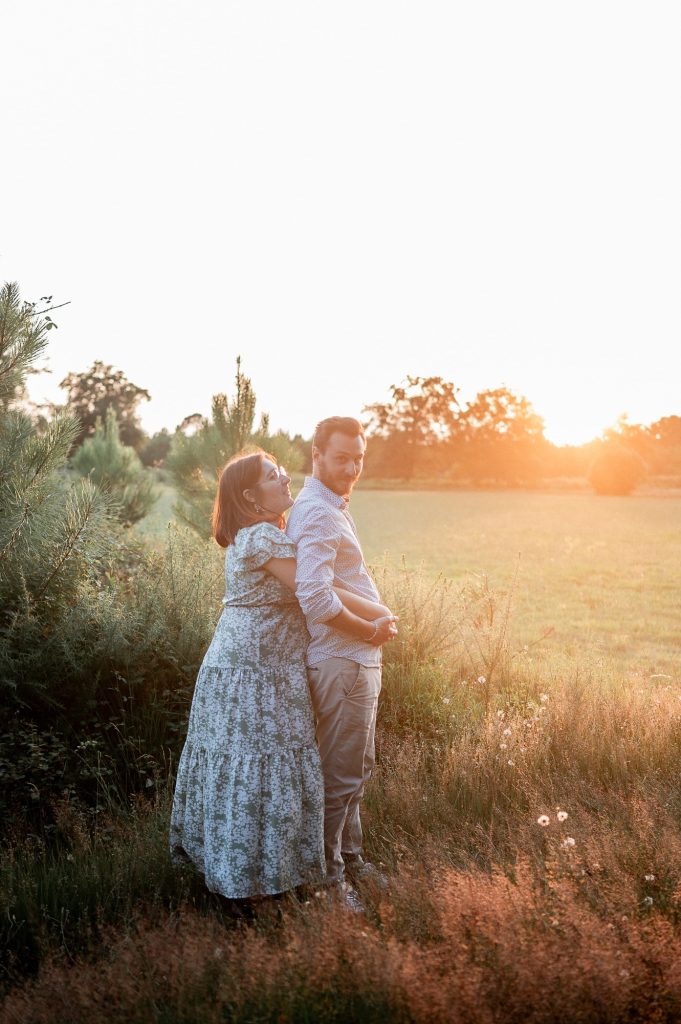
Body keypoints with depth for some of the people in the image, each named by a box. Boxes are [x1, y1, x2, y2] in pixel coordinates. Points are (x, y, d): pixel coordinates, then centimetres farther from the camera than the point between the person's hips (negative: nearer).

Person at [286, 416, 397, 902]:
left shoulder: (332, 508, 14)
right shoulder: (317, 513, -19)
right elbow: (316, 598, -30)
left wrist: (378, 621, 11)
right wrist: (373, 630, -17)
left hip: (358, 658, 10)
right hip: (342, 661, -10)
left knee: (357, 769, 21)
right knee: (341, 775, 2)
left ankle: (351, 857, 36)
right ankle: (327, 876, 18)